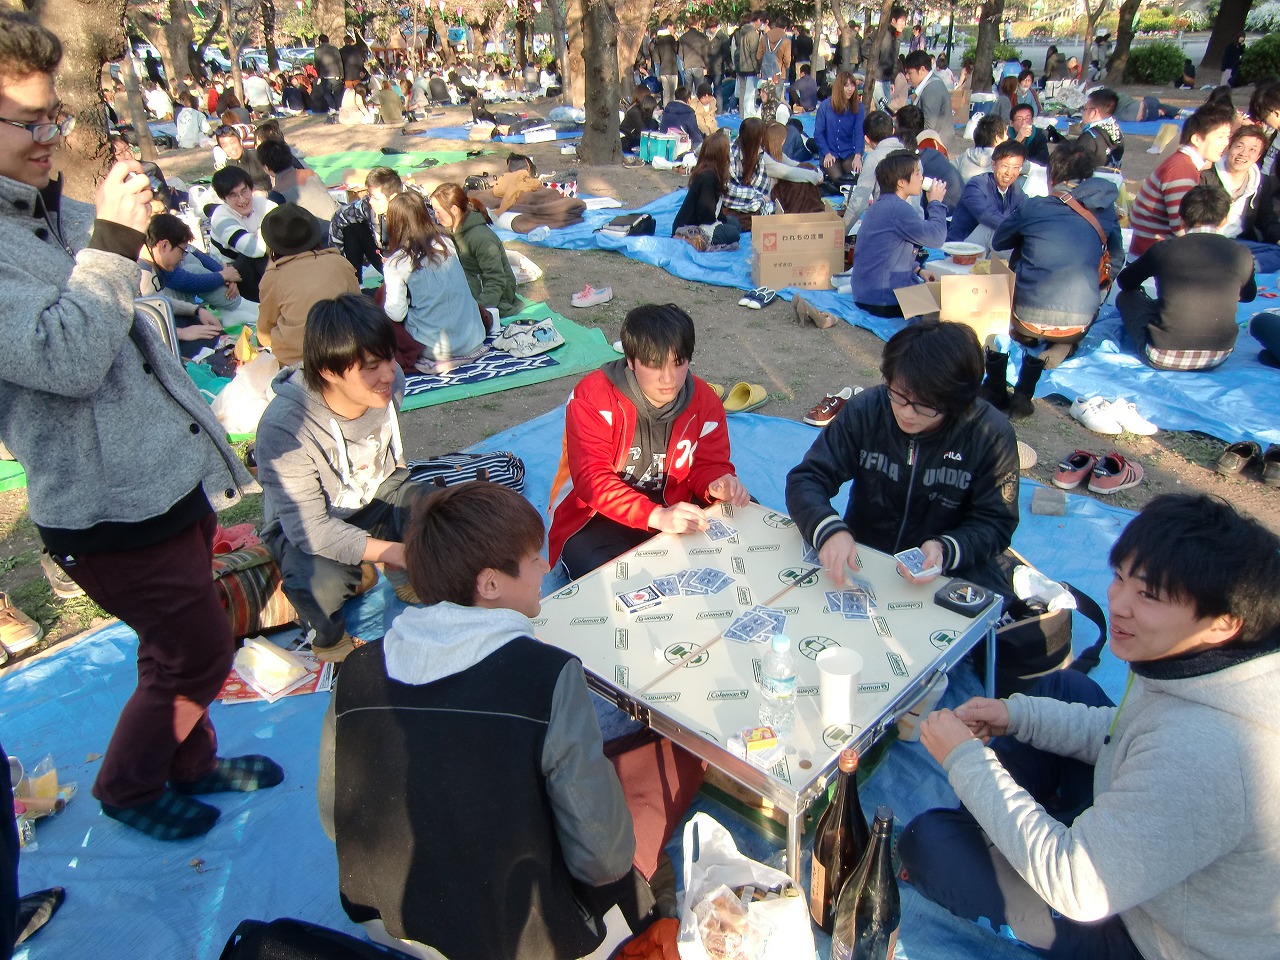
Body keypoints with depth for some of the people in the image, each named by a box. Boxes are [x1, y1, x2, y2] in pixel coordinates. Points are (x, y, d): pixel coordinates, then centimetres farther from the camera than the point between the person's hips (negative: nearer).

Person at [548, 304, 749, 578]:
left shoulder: (704, 401, -4)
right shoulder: (591, 398, -18)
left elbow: (709, 463, 5)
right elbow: (592, 479, -26)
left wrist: (719, 484, -23)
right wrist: (656, 516, -40)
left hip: (672, 509, 5)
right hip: (595, 517, -5)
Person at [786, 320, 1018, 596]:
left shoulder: (992, 435, -14)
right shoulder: (865, 411, -12)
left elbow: (995, 523, -8)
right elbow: (806, 479, -12)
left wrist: (945, 551, -29)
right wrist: (830, 530, -33)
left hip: (951, 572, 1)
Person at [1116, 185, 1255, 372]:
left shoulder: (1164, 249, -8)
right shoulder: (1241, 255, -2)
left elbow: (1124, 281, 11)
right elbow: (1248, 295, 19)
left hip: (1162, 358, -4)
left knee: (1127, 297, 19)